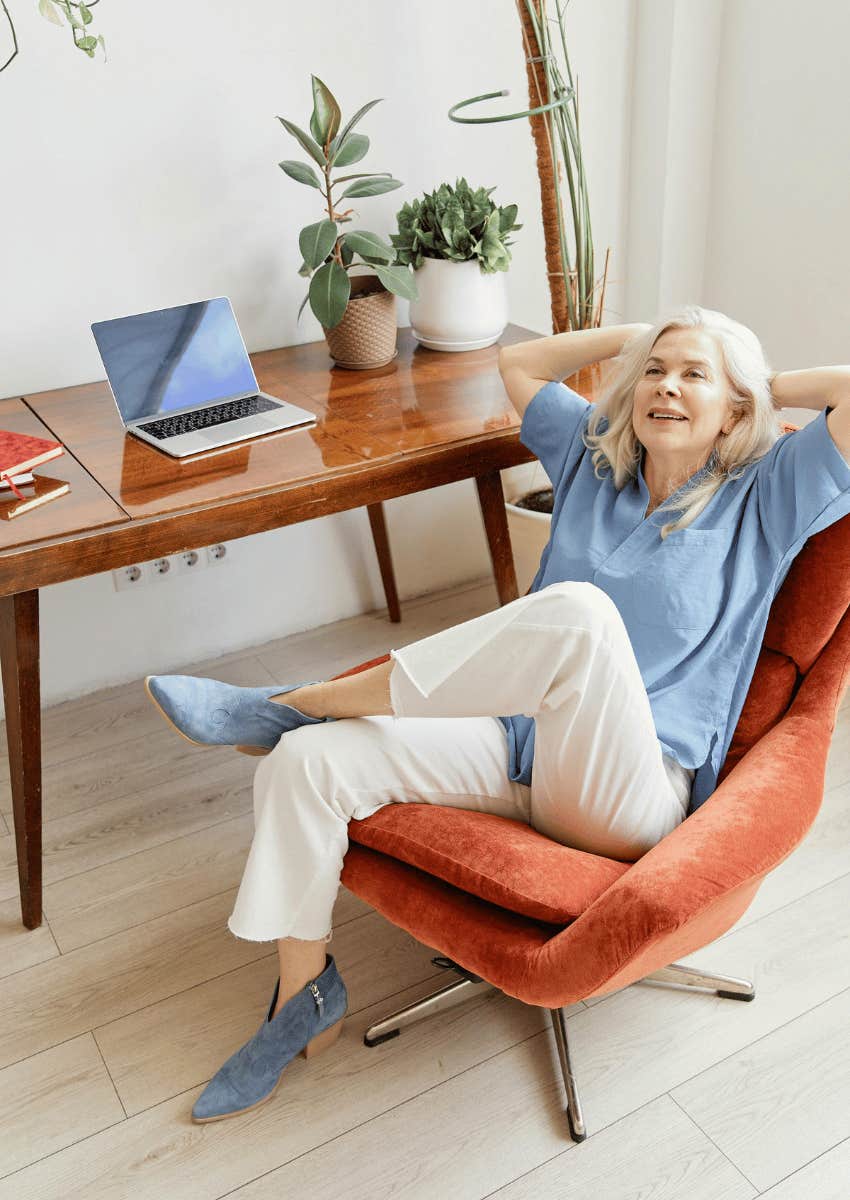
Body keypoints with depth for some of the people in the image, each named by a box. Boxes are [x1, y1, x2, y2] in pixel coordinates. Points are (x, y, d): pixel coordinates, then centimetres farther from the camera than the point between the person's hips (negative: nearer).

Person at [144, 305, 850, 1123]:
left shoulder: (763, 496, 3)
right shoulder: (594, 457, 16)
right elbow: (517, 363, 26)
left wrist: (770, 387, 6)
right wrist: (631, 337, 24)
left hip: (631, 793, -5)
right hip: (516, 743, 5)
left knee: (579, 613, -38)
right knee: (307, 762, -17)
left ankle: (295, 703, -22)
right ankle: (304, 996, 2)